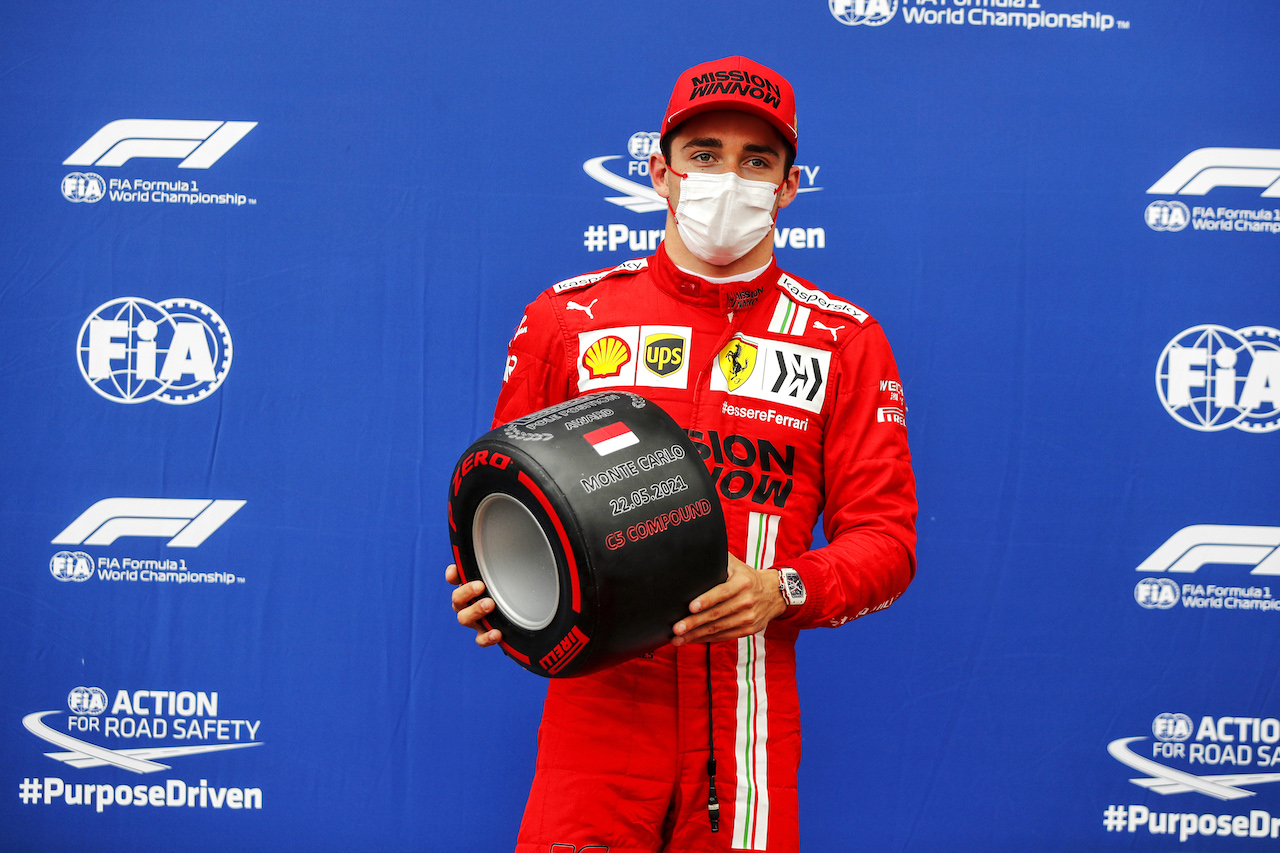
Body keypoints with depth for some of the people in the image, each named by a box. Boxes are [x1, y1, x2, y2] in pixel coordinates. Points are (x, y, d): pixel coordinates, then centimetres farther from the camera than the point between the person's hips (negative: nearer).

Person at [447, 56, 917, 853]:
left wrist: (782, 591, -17)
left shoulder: (844, 340, 4)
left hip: (748, 719, 0)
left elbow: (887, 539, 1)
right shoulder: (566, 318, 5)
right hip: (594, 700, 0)